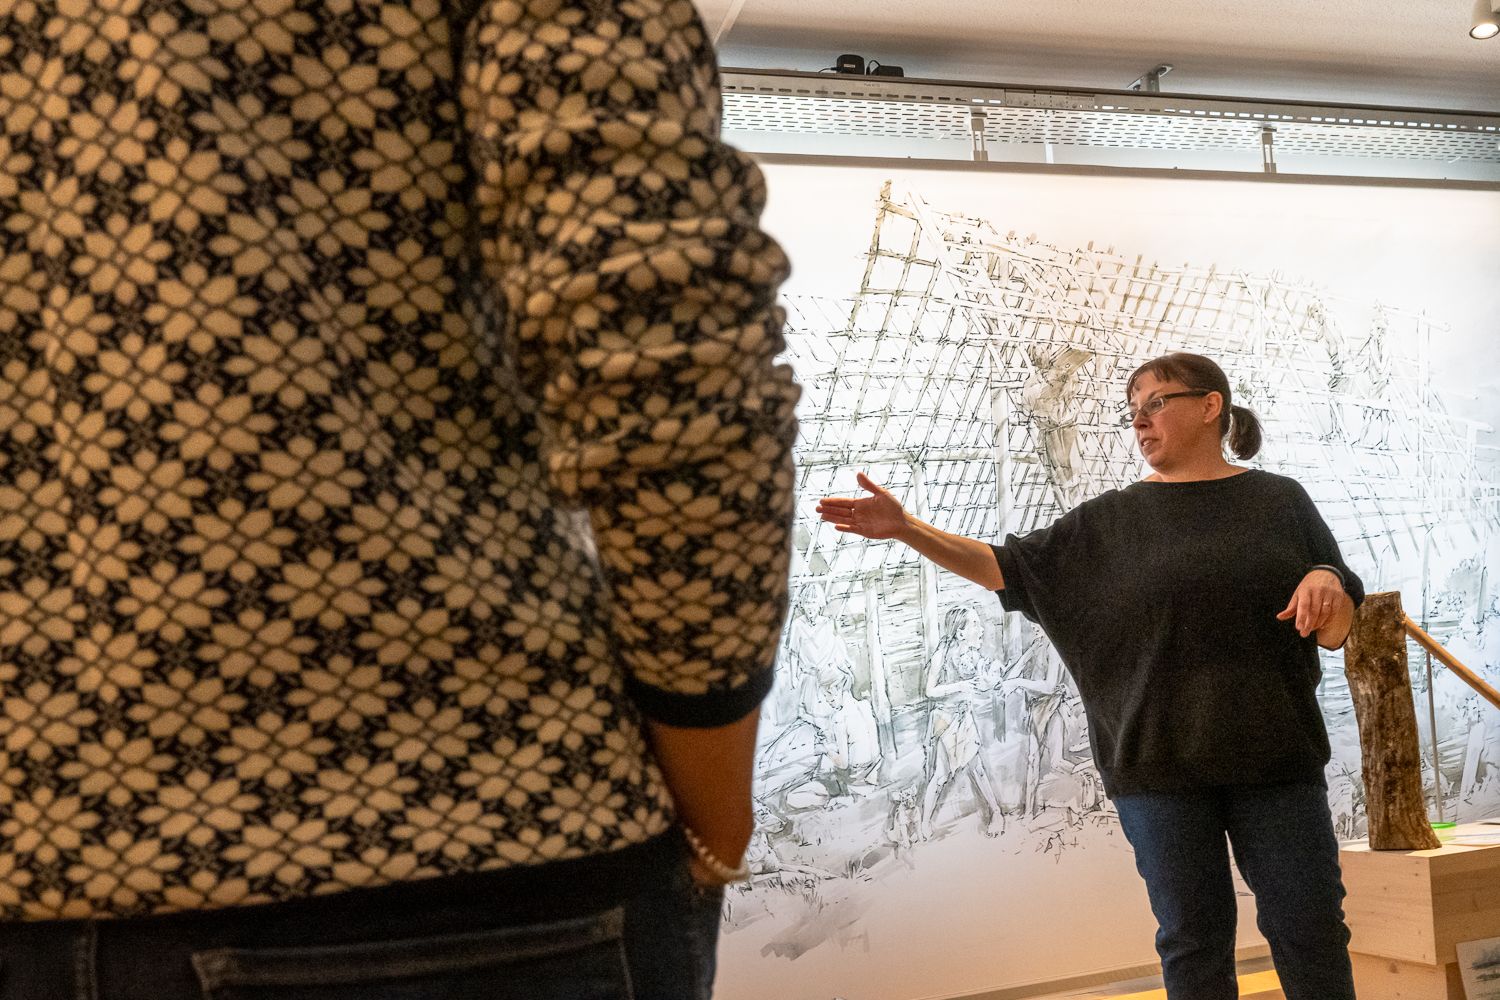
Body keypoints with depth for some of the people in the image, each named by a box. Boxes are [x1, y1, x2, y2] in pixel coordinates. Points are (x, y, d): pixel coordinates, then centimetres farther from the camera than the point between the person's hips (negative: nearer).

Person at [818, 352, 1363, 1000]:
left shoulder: (1279, 501, 6)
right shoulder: (1111, 520, 8)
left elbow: (1334, 634, 8)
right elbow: (1007, 568, 3)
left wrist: (1327, 581, -15)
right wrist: (907, 529, -8)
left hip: (1273, 757, 0)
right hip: (1160, 764, 1)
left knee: (1310, 932, 3)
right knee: (1193, 943, 5)